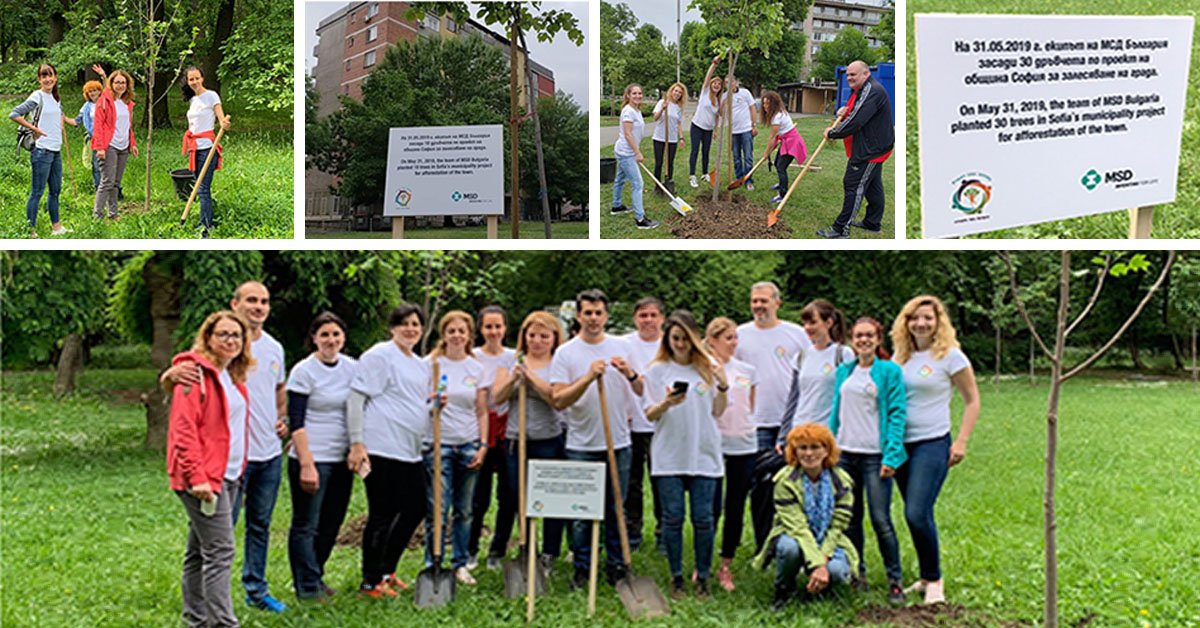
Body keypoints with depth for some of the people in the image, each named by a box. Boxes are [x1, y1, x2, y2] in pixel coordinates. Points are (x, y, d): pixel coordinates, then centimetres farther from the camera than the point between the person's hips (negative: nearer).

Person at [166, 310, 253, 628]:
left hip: (227, 475, 9)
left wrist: (238, 468, 16)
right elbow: (183, 429, -18)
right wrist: (197, 477, -23)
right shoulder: (196, 373, -12)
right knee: (220, 551, -12)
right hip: (204, 477, -9)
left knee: (200, 551, 15)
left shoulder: (232, 376, 16)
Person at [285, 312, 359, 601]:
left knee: (331, 524, 12)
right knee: (306, 525, 0)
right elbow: (296, 422, -12)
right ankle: (307, 587, 9)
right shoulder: (303, 371, -8)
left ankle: (315, 575, 28)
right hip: (311, 458, -6)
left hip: (342, 459, 6)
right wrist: (307, 465, -17)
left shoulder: (353, 368, 7)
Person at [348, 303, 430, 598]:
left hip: (411, 452, 9)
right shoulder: (379, 356, -7)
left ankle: (386, 571, 26)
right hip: (382, 449, -9)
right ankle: (370, 582, 10)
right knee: (382, 515, -2)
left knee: (415, 509, 12)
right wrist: (356, 443, -18)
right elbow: (356, 398, -13)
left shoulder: (422, 366, 19)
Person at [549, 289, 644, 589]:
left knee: (616, 509, 9)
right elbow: (559, 400, -12)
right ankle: (582, 568, 14)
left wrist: (630, 374, -11)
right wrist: (588, 377, -22)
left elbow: (640, 391, 9)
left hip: (618, 443, 3)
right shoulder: (565, 353, -4)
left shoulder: (621, 347, 6)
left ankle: (616, 566, 19)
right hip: (582, 446, -2)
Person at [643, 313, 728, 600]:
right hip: (668, 455, -1)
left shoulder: (707, 367, 7)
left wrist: (723, 386, -8)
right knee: (673, 517, 2)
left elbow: (718, 411, 8)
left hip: (704, 453, 1)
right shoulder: (658, 370, 3)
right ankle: (676, 578, 13)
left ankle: (703, 578, 12)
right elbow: (650, 414, 1)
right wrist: (666, 404, -19)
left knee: (703, 518, 1)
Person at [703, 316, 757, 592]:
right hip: (714, 443, -4)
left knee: (736, 508, 6)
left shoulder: (747, 371, 9)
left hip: (744, 445, 4)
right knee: (712, 508, -3)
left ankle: (726, 566, 17)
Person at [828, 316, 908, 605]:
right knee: (850, 518, 10)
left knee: (881, 520, -7)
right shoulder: (843, 372, 12)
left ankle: (895, 581, 3)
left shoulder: (890, 371, -2)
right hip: (845, 453, 5)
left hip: (875, 455, -5)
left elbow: (897, 415, -6)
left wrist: (892, 456, -13)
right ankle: (856, 573, 22)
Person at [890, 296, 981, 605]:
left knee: (917, 514, -14)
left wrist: (961, 442, -8)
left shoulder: (950, 355, -5)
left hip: (932, 443, -6)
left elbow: (972, 400, -1)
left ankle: (934, 579, 2)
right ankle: (927, 578, 23)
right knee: (915, 515, 10)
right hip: (900, 443, 6)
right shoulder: (901, 356, 10)